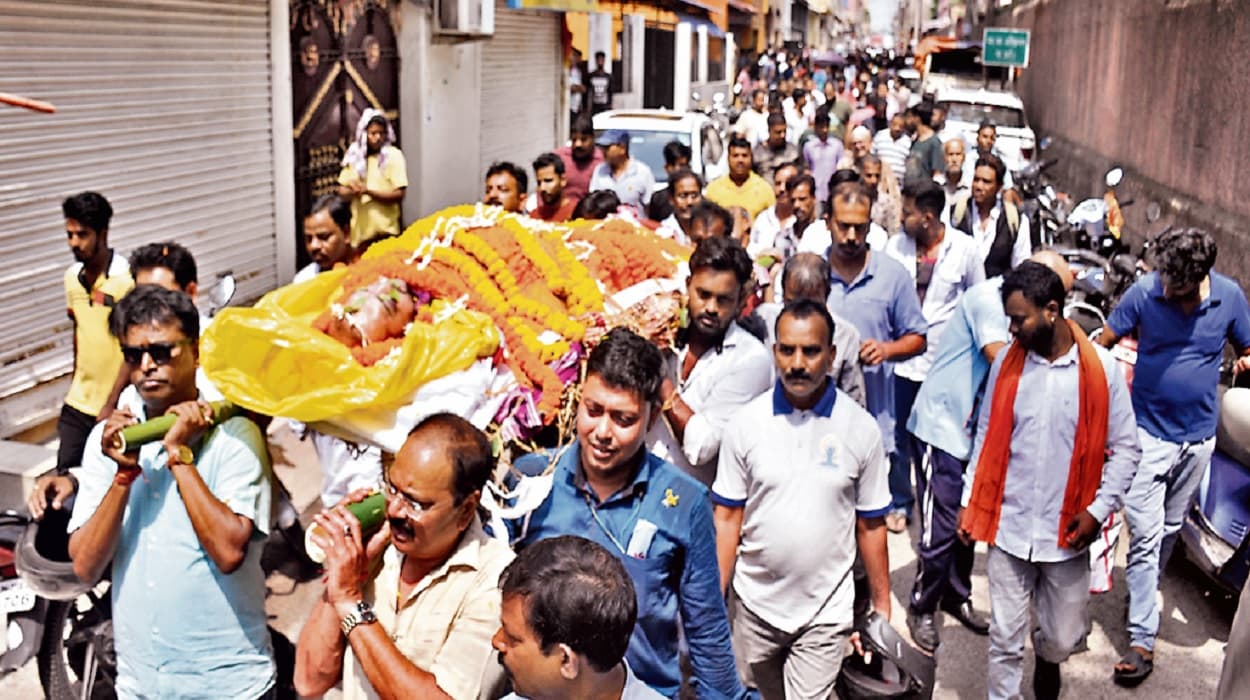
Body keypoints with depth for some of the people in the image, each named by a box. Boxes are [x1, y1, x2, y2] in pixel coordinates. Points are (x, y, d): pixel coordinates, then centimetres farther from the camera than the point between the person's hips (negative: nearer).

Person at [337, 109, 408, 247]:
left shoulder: (393, 155, -5)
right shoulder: (355, 155, 7)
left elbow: (399, 194, -10)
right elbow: (342, 191, 10)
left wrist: (368, 191, -19)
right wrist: (353, 191, -12)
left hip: (384, 231, -4)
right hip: (359, 231, 4)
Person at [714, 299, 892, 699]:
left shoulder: (861, 429, -7)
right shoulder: (746, 423, -6)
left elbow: (871, 525, 1)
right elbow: (727, 519, -2)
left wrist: (881, 606, 3)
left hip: (826, 610, -1)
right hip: (755, 604, 2)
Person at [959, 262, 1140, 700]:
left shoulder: (1101, 368, -7)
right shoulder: (1006, 363, -2)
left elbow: (1125, 449, -1)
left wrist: (1099, 509, -10)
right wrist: (969, 500, 6)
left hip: (1067, 533, -1)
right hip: (1007, 527, 1)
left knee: (1065, 637, 14)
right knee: (1005, 639, 6)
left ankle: (1047, 658, 48)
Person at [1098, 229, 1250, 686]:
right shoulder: (1143, 293, -15)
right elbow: (1104, 344, -5)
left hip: (1198, 435, 3)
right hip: (1148, 430, -3)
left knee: (1169, 530, 19)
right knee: (1145, 534, -6)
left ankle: (1144, 594, 41)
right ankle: (1142, 639, -2)